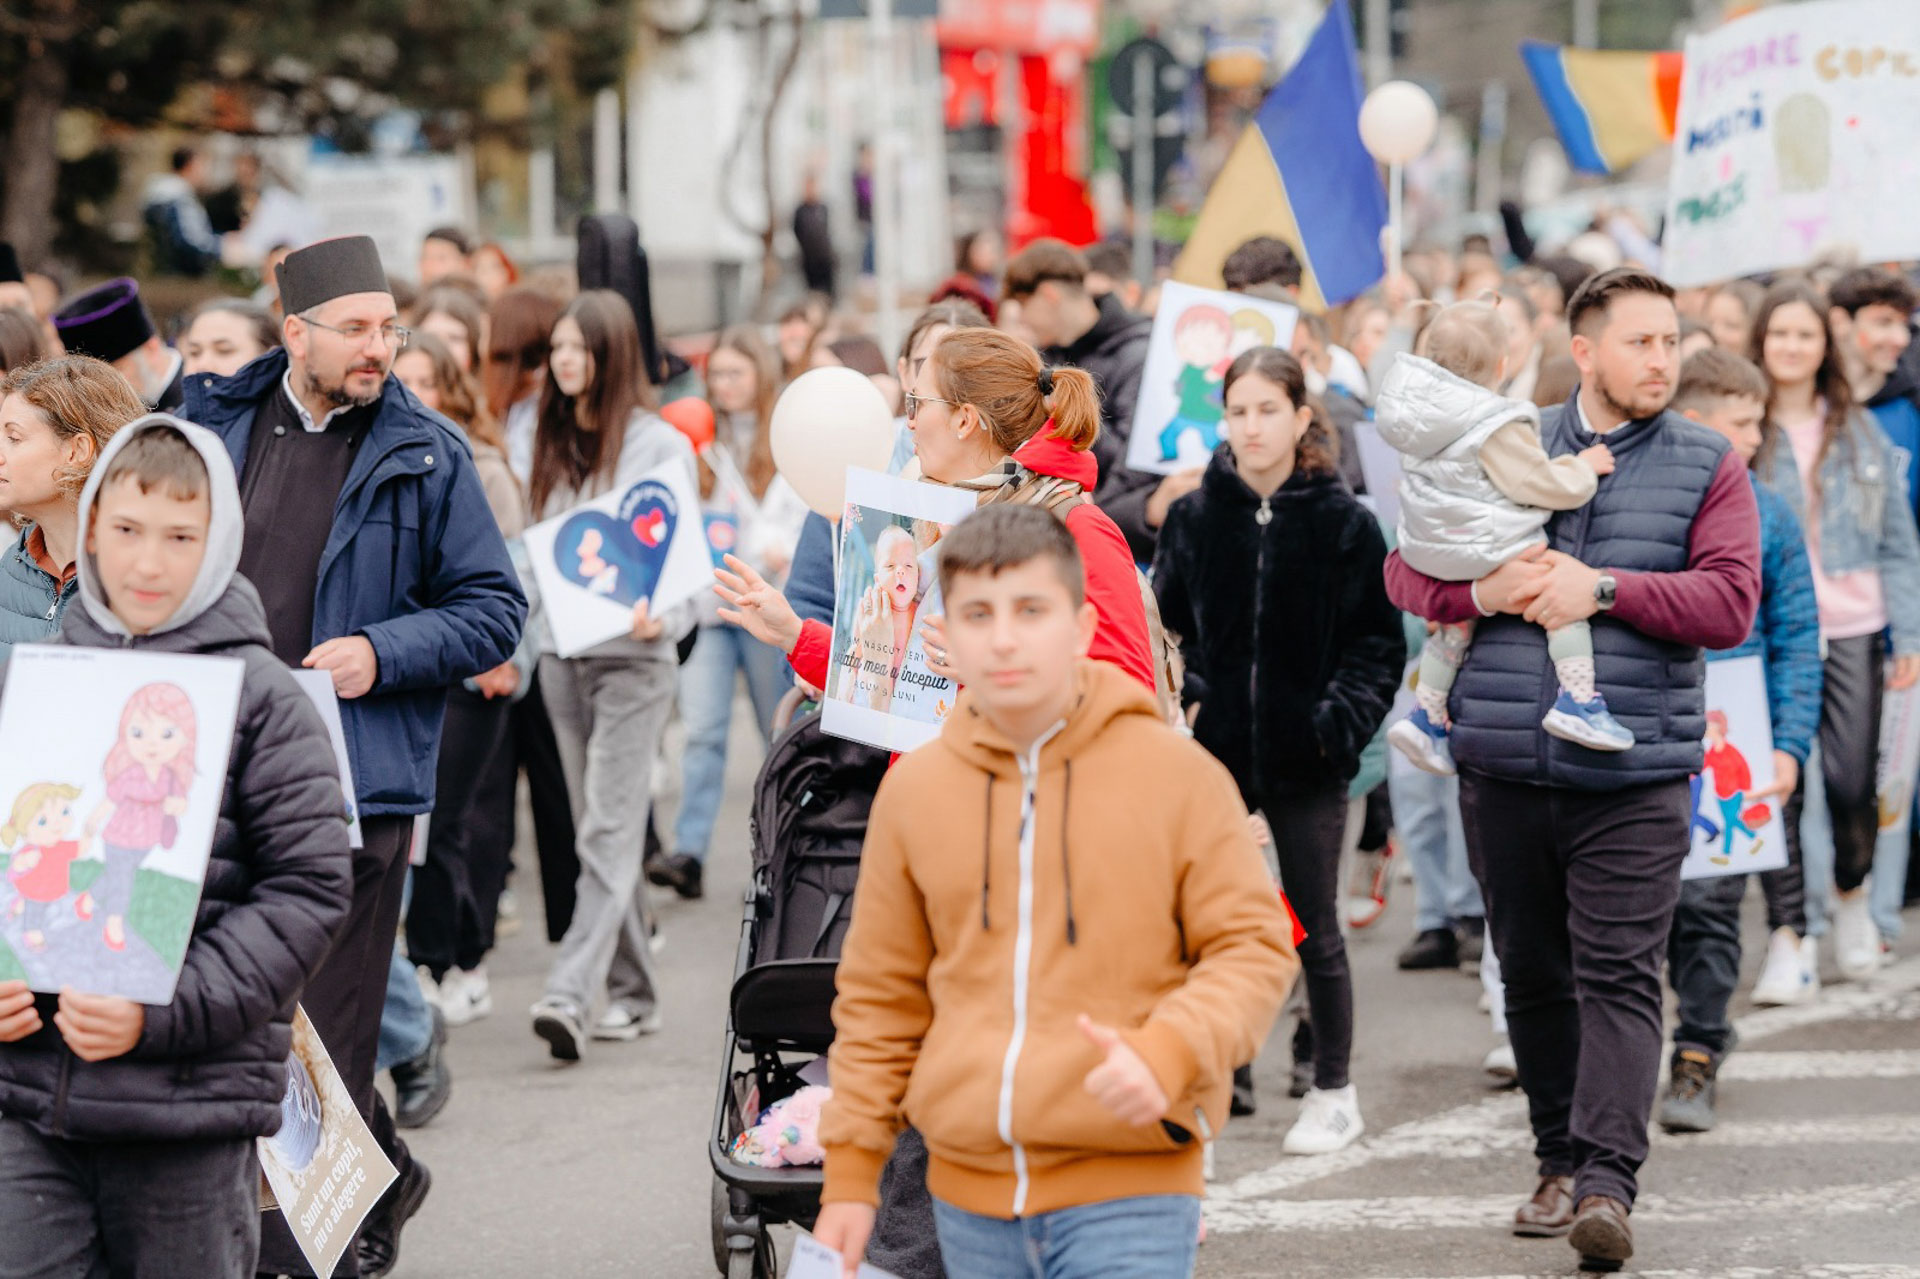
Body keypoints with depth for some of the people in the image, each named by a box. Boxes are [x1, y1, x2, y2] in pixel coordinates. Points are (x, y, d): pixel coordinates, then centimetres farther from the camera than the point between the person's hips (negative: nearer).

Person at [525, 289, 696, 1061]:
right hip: (562, 654, 6)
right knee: (595, 831, 8)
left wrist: (663, 617, -24)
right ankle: (632, 992, 16)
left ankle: (572, 995, -22)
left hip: (632, 657, -6)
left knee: (610, 830, -12)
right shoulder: (554, 446, 15)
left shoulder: (659, 445, -2)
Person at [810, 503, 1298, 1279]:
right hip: (970, 1196, 4)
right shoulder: (913, 792, 7)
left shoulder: (1177, 777, -2)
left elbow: (1254, 950, -1)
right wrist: (850, 1172, 11)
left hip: (1129, 1191, -4)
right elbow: (880, 998, 14)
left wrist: (1167, 1054, -19)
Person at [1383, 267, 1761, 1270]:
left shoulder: (1708, 468, 5)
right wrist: (1482, 592, -10)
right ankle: (1560, 1160, 23)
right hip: (1503, 766, 3)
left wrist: (1604, 588, -16)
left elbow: (1730, 602, -7)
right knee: (1531, 973, 10)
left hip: (1635, 775, -3)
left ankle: (1606, 1184, -16)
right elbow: (1405, 568, 10)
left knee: (1618, 978, -11)